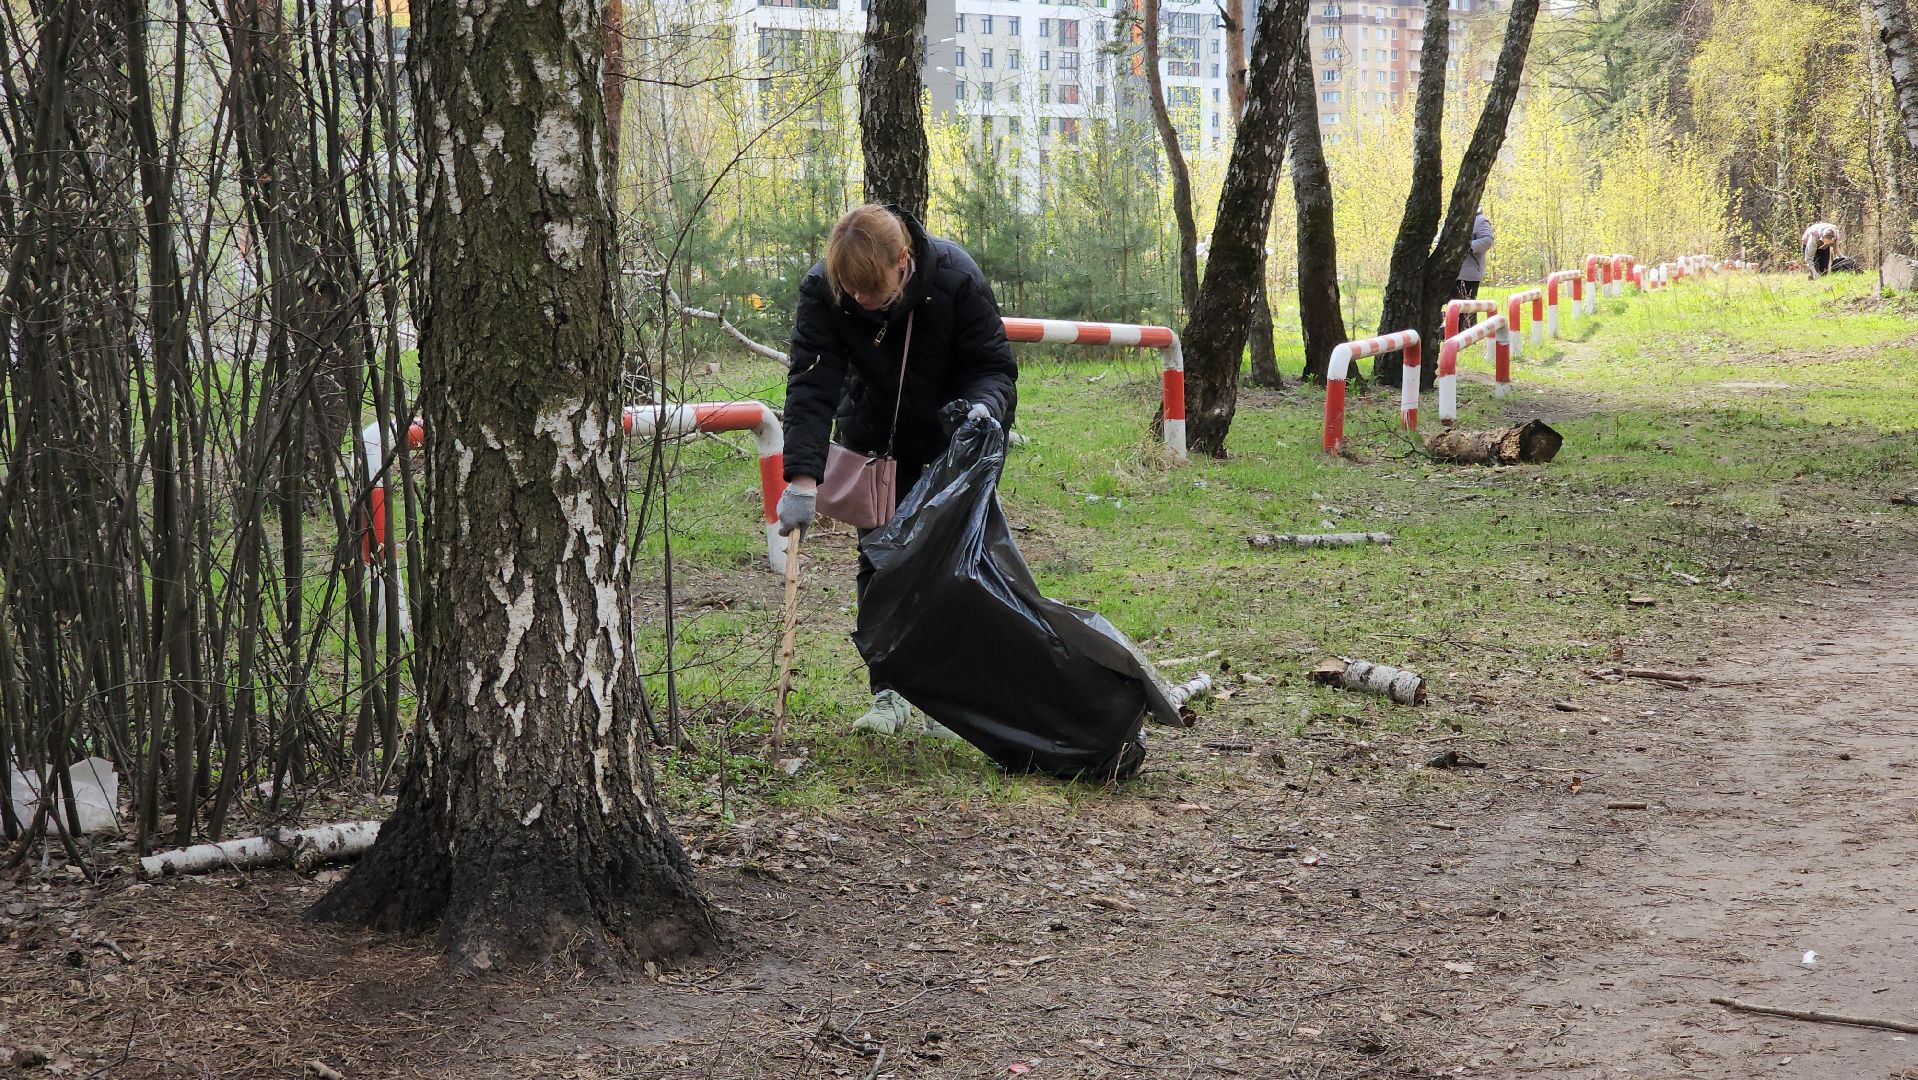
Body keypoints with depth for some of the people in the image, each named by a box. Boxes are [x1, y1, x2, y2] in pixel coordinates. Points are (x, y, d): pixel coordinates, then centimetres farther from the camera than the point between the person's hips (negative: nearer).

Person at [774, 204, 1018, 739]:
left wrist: (984, 407, -46)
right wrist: (802, 479, -39)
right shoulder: (821, 289, -27)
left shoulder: (955, 277, -30)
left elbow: (994, 365, -22)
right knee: (878, 562, -1)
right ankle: (890, 695, 5)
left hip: (951, 438, -1)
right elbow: (811, 387, -30)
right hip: (874, 441, 1)